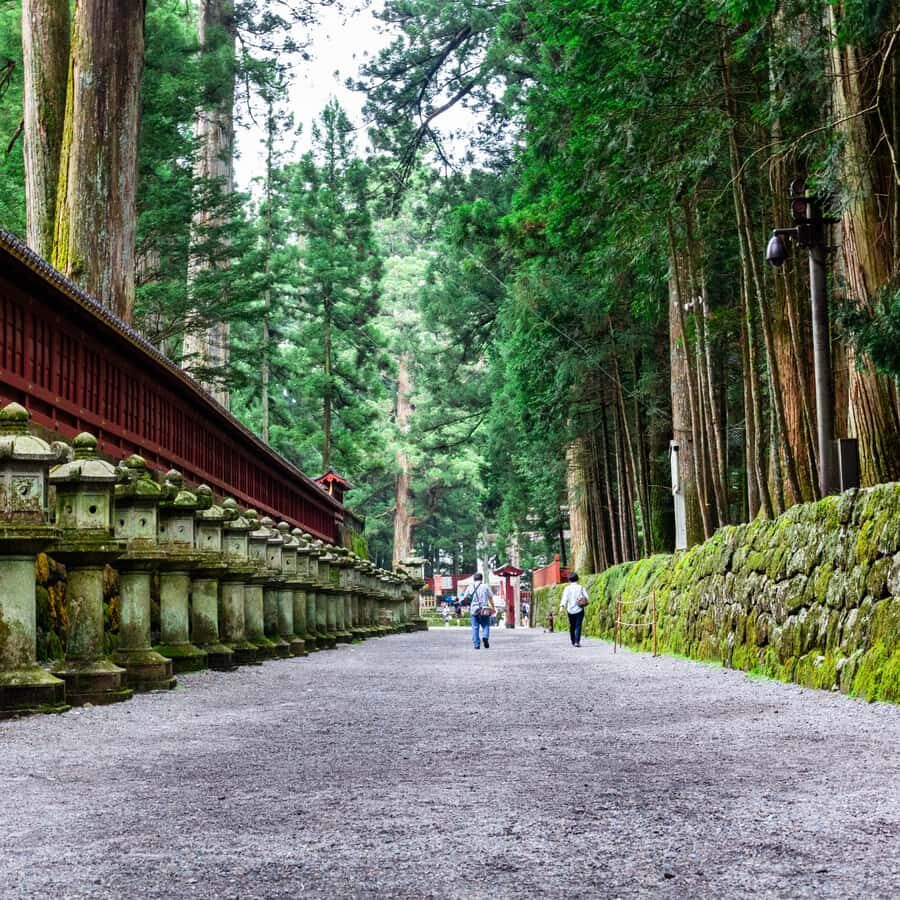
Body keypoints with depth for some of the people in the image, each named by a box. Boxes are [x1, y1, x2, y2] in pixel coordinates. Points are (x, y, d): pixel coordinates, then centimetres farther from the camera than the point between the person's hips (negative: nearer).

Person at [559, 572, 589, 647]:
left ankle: (573, 642, 22)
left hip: (570, 610, 1)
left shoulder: (567, 588, 0)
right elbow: (586, 598, -2)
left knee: (572, 626, 14)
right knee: (578, 626, -4)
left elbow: (564, 598, -13)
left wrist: (562, 606, -24)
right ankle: (577, 641, -19)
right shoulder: (581, 588, 1)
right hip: (579, 610, -1)